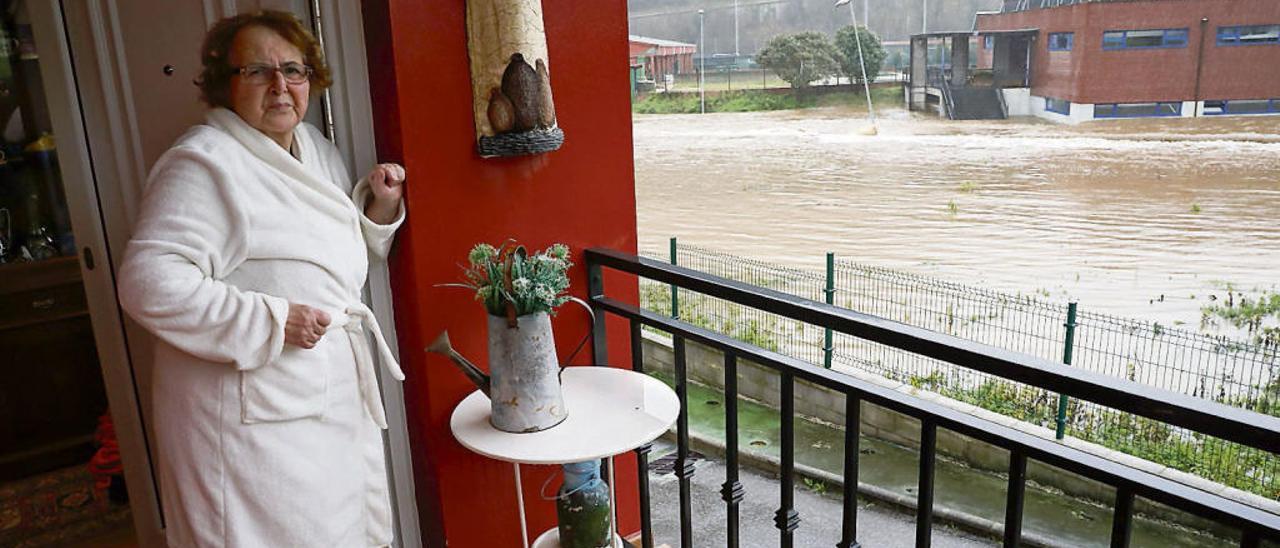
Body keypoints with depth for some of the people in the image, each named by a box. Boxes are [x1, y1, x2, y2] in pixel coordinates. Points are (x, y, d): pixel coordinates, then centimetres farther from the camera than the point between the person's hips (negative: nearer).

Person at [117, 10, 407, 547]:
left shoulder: (317, 149, 11)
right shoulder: (202, 162, -14)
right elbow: (149, 282, -23)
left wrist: (379, 204, 1)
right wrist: (273, 321, -24)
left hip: (335, 397, 8)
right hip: (250, 417, -7)